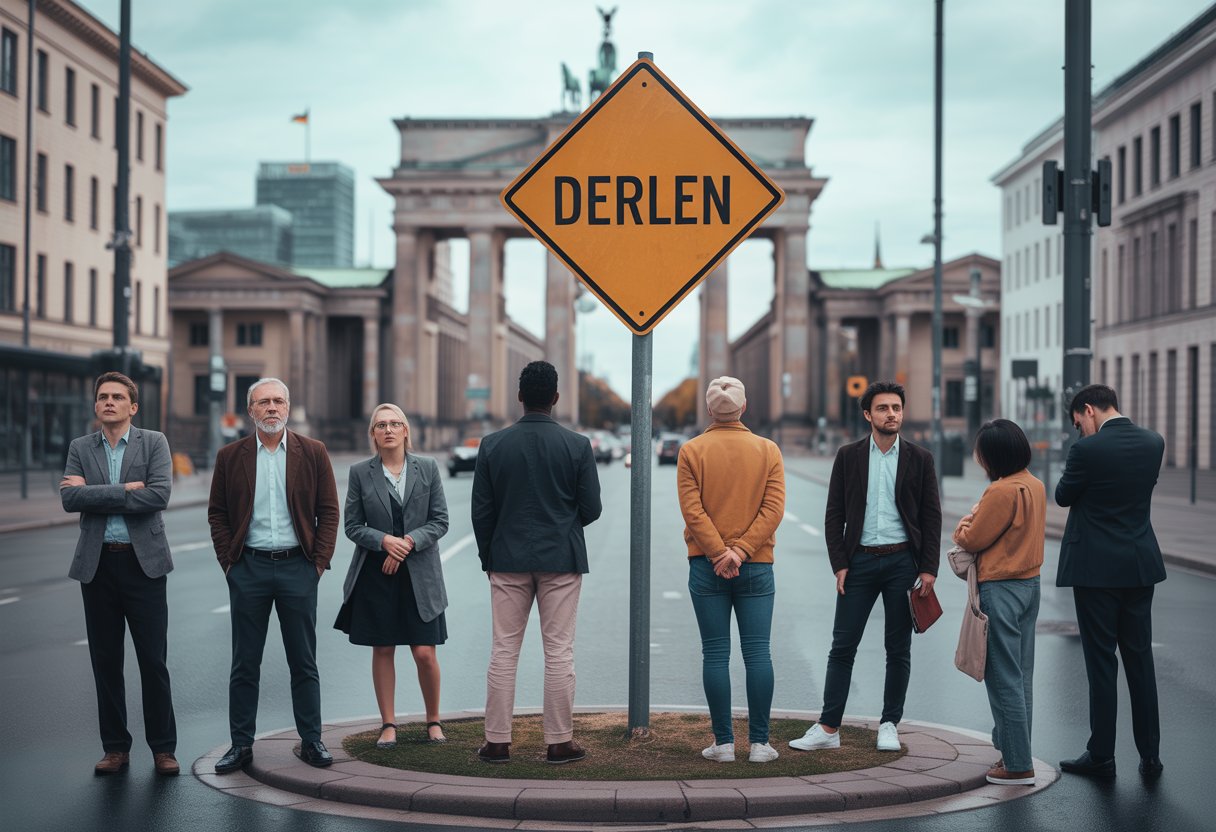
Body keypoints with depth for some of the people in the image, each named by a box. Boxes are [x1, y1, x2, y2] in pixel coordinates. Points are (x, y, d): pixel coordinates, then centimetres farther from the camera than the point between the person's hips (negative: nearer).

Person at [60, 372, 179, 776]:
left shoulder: (153, 443, 1)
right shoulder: (80, 448, 9)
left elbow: (159, 495, -14)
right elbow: (69, 498, -6)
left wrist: (95, 492, -12)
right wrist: (124, 490, -14)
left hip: (143, 561, -2)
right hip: (98, 564, 3)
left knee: (154, 661, 0)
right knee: (106, 662, 7)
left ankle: (163, 748, 9)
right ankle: (115, 748, 16)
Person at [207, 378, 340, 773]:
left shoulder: (313, 453, 3)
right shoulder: (230, 456, 5)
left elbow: (328, 510, 4)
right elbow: (217, 513, 8)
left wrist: (320, 560, -3)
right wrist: (228, 559, -1)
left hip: (297, 566, 0)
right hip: (248, 567, 0)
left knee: (304, 661, 6)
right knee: (244, 663, 5)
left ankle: (311, 740, 14)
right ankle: (241, 744, 12)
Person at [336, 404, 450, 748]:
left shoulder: (427, 468, 2)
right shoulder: (360, 472, 1)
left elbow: (440, 521, 1)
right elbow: (352, 526, 2)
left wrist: (408, 542, -13)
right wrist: (384, 541, -15)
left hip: (418, 574, 0)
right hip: (375, 574, 1)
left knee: (424, 653, -3)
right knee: (382, 651, 5)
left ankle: (433, 720, 17)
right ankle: (388, 725, 16)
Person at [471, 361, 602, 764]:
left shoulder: (492, 445, -2)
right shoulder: (578, 446, -5)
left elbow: (481, 511, 1)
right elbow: (591, 509, -2)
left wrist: (489, 557, 14)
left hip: (507, 561, 1)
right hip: (561, 560, -1)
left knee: (504, 652, 6)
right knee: (559, 652, 3)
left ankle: (497, 742, 9)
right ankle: (560, 742, 7)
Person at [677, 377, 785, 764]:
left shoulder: (691, 451, 0)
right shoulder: (768, 450, 4)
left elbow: (692, 510, -10)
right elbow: (773, 509, -5)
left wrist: (720, 553, -10)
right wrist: (739, 552, -10)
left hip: (707, 567, -1)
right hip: (757, 566, 1)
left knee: (715, 654, 2)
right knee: (757, 652, 3)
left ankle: (724, 742, 3)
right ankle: (759, 743, 3)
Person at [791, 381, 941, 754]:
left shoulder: (919, 459, 3)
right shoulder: (848, 456, 4)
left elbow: (931, 516, 3)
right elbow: (834, 515, 4)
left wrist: (929, 568, -5)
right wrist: (839, 564, -5)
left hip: (902, 561, 0)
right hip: (859, 560, 0)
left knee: (899, 649, 5)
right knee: (843, 646, 0)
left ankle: (889, 725, 17)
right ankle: (828, 728, 4)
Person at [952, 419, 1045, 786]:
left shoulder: (1003, 491, -20)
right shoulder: (1035, 486, 8)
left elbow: (973, 541, -13)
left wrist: (965, 524, 7)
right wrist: (978, 520, -1)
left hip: (1001, 590, -9)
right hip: (1029, 583, 9)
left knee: (1004, 679, -2)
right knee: (1021, 677, 15)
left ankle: (1018, 765, 3)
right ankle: (1014, 752, 23)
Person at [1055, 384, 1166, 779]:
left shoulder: (1088, 449, -16)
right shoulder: (1153, 443, 2)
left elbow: (1063, 496, -3)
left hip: (1097, 568, -5)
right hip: (1141, 567, 5)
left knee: (1101, 663, 2)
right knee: (1140, 660, 12)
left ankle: (1101, 755, 9)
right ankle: (1150, 755, 16)